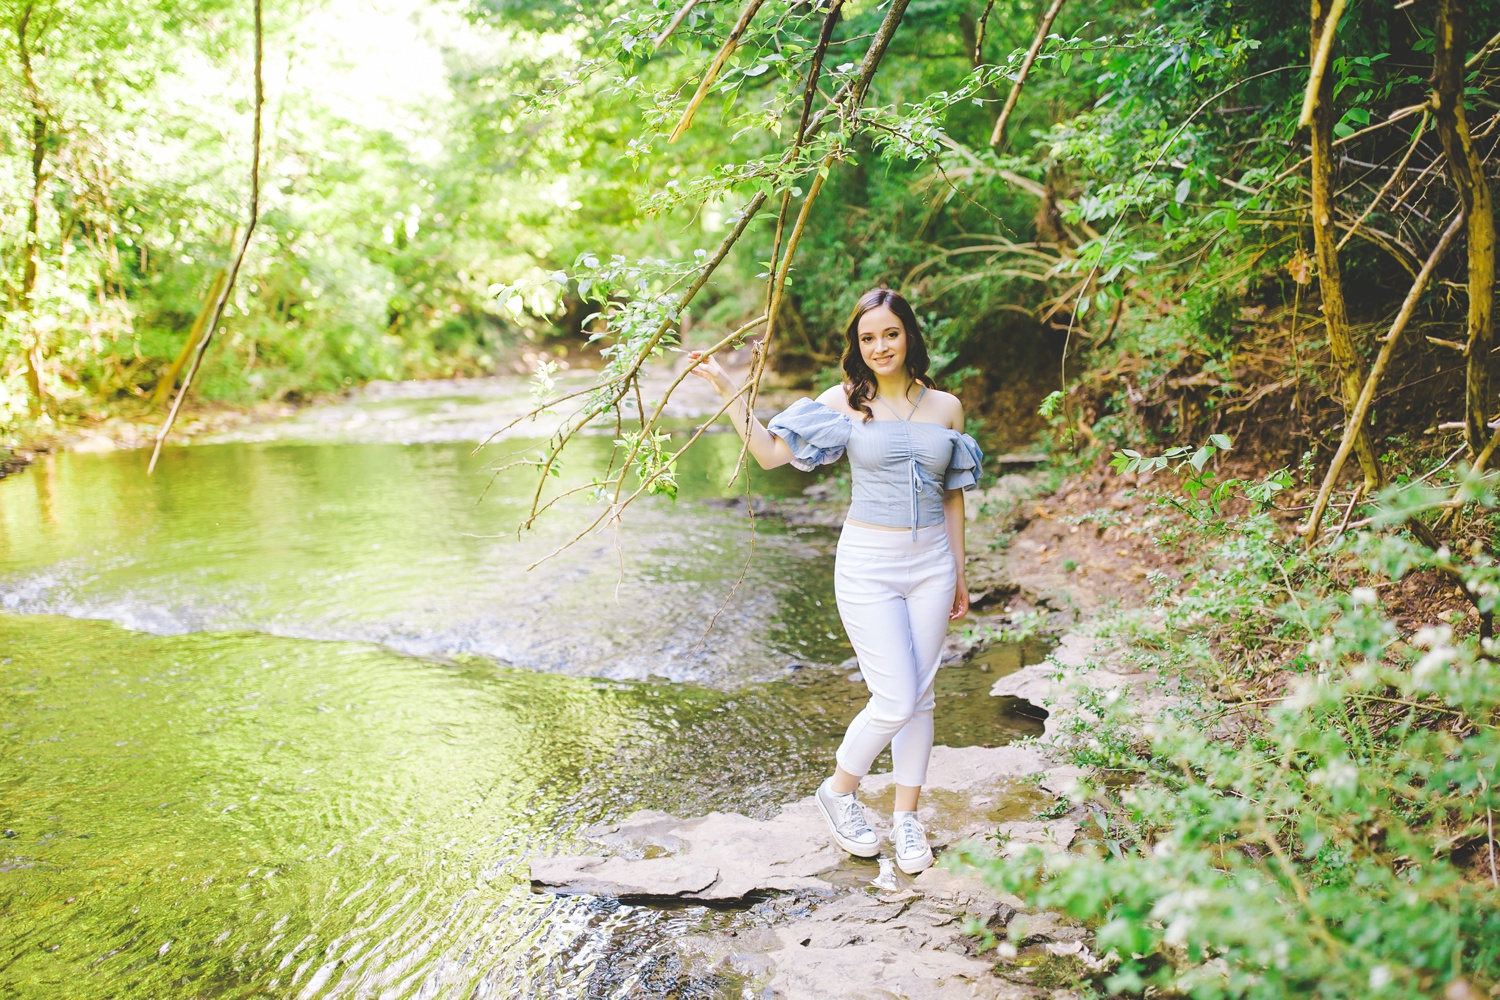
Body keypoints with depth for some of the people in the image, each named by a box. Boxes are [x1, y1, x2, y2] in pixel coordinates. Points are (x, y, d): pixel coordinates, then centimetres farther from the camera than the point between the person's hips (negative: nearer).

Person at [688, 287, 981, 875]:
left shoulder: (946, 407, 6)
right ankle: (839, 791, 19)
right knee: (896, 700, -7)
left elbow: (952, 494, 13)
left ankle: (906, 818, 23)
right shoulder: (845, 404, -3)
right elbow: (769, 452, -8)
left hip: (931, 563, 4)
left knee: (920, 697, 8)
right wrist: (725, 389, -14)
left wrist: (959, 573, 14)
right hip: (869, 564, -4)